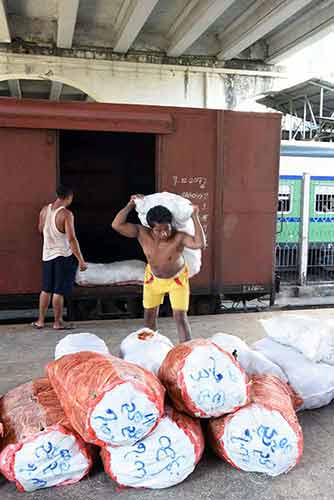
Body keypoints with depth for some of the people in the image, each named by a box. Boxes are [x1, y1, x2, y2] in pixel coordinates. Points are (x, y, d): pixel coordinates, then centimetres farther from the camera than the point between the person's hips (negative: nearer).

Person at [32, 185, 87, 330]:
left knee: (46, 289, 16)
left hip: (47, 254, 6)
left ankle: (40, 321, 23)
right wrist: (81, 260, -19)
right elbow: (72, 239, -22)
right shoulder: (66, 214, -18)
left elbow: (40, 229, 18)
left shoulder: (44, 210, 2)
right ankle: (58, 322, 13)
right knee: (59, 291, 3)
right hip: (63, 256, -6)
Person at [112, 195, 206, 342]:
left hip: (177, 278, -3)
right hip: (153, 278, 4)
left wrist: (195, 217, -48)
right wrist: (131, 205, -32)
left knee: (180, 316, -9)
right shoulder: (142, 233, -27)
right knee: (149, 315, 14)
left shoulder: (178, 237, -35)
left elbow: (200, 243, -52)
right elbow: (117, 225, -34)